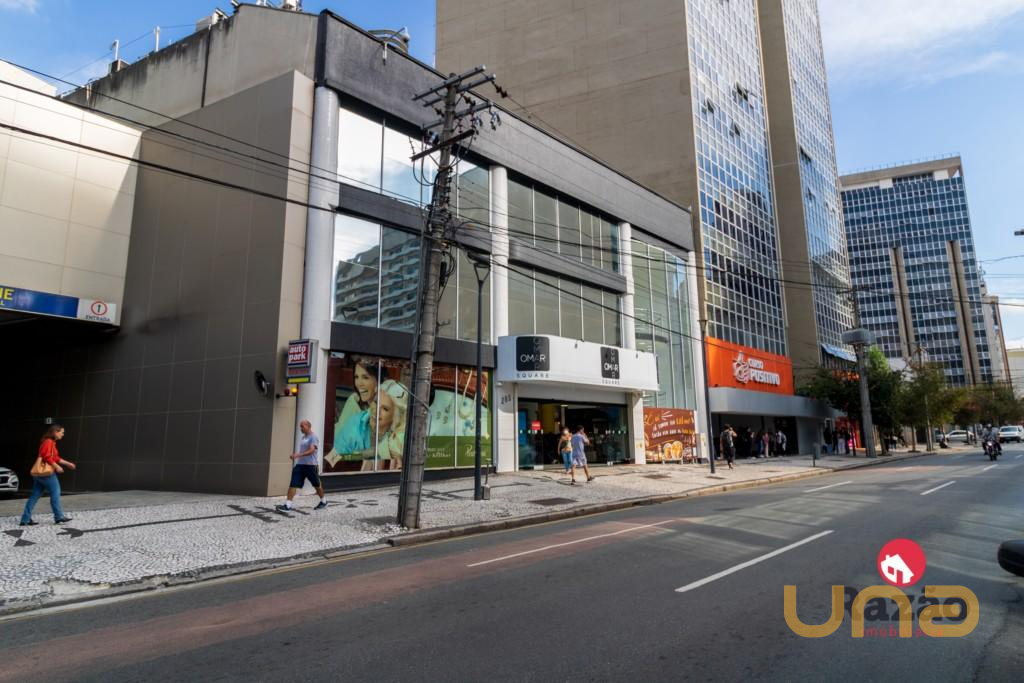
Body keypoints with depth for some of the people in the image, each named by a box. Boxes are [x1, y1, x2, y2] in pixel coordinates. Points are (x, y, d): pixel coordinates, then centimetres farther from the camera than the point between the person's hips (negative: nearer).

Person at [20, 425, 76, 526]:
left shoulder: (52, 443, 19)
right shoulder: (48, 442, -11)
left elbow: (55, 458, 24)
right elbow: (46, 456, -21)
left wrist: (68, 463, 23)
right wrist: (57, 467, -17)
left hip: (39, 472, 10)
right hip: (46, 471, -10)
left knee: (35, 496, 9)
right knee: (55, 493, -4)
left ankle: (26, 519, 9)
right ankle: (59, 517, -1)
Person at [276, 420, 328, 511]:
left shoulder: (314, 437, -11)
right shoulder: (303, 437, 15)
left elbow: (311, 450, -23)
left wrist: (299, 455, -34)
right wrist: (294, 455, 9)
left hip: (310, 465, -7)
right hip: (299, 464, 7)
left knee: (317, 485, 7)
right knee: (293, 484, -6)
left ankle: (323, 501, 25)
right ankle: (287, 505, -7)